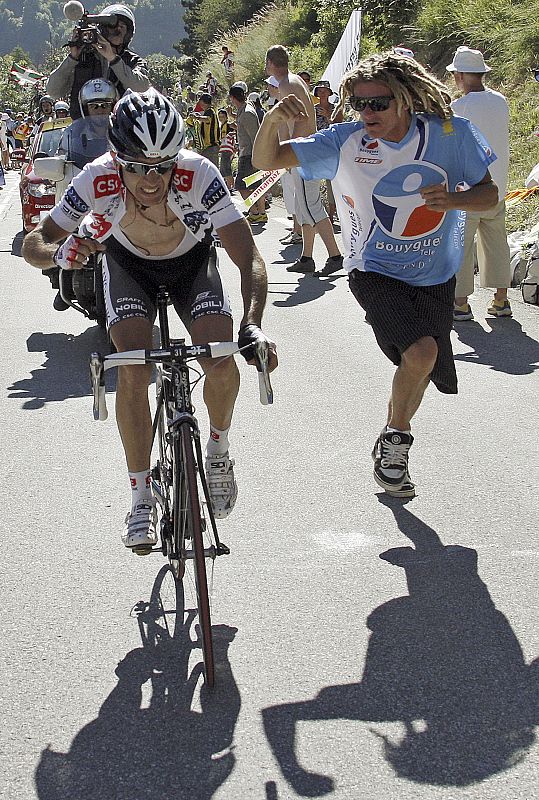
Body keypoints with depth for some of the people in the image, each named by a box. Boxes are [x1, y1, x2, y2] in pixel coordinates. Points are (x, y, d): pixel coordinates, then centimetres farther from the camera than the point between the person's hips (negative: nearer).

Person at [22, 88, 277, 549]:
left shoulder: (199, 175, -38)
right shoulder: (99, 180, -34)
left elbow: (249, 259, -39)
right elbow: (33, 245, -26)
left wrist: (252, 325, -55)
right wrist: (58, 252, -50)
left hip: (192, 259, 0)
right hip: (128, 263, 1)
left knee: (221, 364, -20)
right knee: (133, 373, -19)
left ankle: (218, 454, 12)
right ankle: (142, 500, -4)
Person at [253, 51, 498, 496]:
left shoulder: (450, 133, -14)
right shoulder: (346, 142, -16)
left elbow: (489, 193, -4)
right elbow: (266, 160, -15)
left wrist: (454, 199, -26)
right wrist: (273, 119, -37)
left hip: (435, 277, 3)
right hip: (376, 273, -3)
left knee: (419, 372, 13)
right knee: (420, 352, -26)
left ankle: (392, 446, 44)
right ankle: (394, 441, -1)